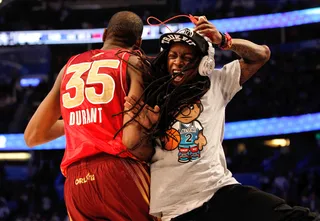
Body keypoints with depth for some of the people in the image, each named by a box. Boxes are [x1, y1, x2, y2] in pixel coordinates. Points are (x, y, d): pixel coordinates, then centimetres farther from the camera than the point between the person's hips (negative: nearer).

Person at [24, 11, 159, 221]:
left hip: (76, 182, 5)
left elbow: (33, 136, 22)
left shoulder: (70, 66, 19)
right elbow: (133, 139, -12)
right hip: (120, 173, -5)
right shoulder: (135, 62, 3)